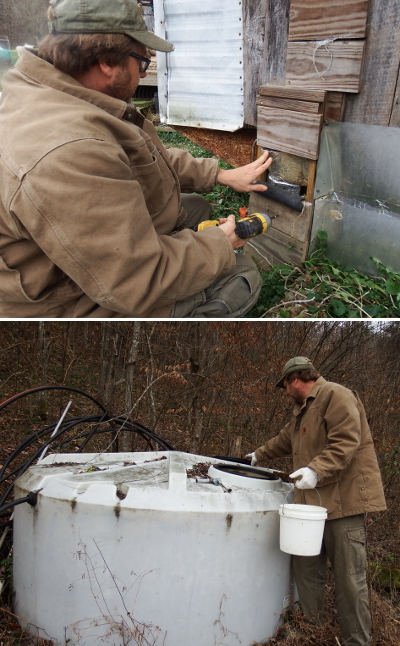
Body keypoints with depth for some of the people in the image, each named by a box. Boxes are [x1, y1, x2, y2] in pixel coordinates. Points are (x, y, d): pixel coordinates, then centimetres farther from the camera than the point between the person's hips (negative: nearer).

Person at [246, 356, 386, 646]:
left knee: (349, 579, -2)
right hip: (312, 502, 9)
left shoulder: (336, 395, -9)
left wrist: (316, 470, -27)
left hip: (343, 501, -9)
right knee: (306, 572, 11)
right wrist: (258, 456, 48)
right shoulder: (304, 409, 22)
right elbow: (285, 440, 38)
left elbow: (346, 442, -21)